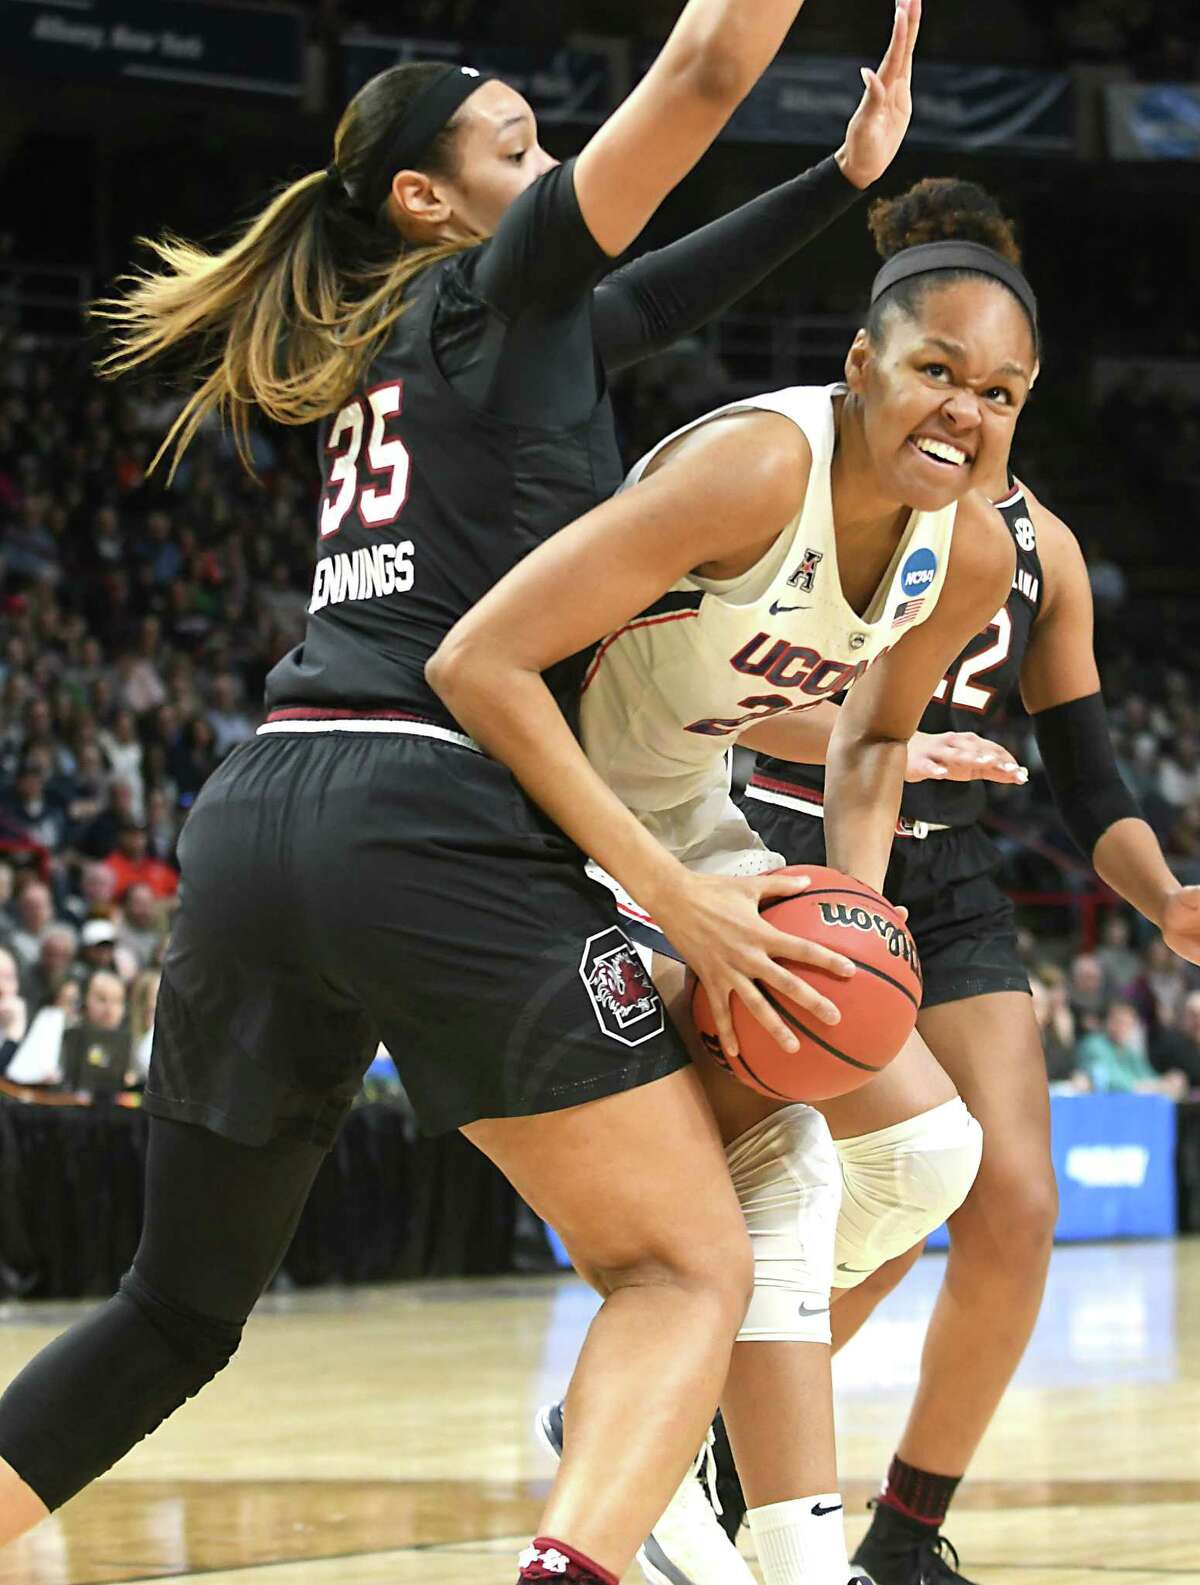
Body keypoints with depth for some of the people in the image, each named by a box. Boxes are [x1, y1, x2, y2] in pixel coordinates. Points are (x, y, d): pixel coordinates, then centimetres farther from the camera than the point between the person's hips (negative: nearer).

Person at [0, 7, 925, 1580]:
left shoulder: (384, 349, 28)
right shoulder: (488, 287, 7)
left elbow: (644, 298, 41)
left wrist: (846, 171, 43)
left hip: (253, 823, 8)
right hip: (435, 823, -8)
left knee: (178, 1312, 18)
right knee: (689, 1268, -2)